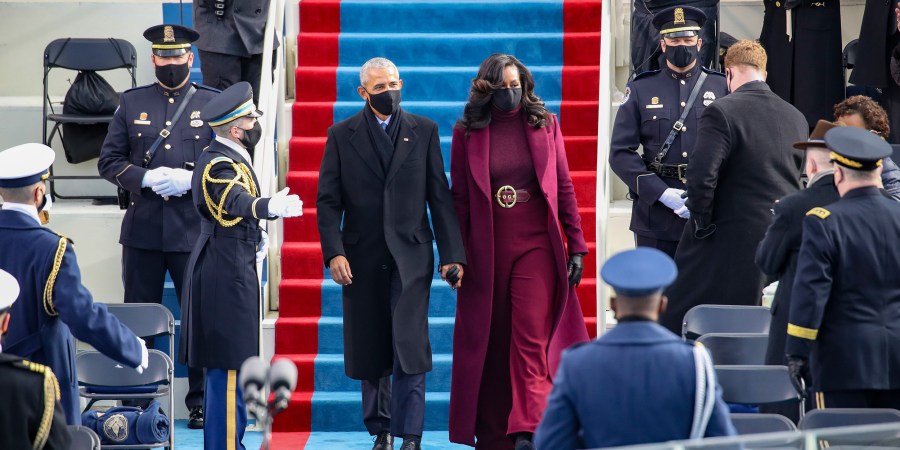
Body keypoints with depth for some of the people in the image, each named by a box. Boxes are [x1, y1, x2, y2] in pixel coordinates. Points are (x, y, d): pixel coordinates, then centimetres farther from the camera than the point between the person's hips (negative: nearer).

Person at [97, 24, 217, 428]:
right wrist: (146, 178, -12)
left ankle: (200, 403, 12)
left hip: (194, 230, -1)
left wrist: (191, 179, -14)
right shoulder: (131, 103, 8)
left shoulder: (213, 104, 5)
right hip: (143, 230, 1)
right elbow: (108, 161, 6)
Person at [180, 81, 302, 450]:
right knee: (229, 365, -9)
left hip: (228, 271, 11)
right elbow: (237, 201, -41)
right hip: (227, 277, -11)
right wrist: (271, 208, -60)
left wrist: (255, 240, 13)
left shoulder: (227, 157, 13)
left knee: (228, 366, 17)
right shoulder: (218, 164, -20)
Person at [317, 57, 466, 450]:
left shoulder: (423, 131, 7)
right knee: (371, 353, 6)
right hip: (362, 257, 1)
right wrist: (334, 252, -10)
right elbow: (328, 201, 2)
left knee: (410, 348, -11)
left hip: (411, 255, -1)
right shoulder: (342, 135, 5)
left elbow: (440, 197, 6)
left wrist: (451, 253, 0)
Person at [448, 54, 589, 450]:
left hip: (536, 246, -1)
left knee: (532, 339, -13)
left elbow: (564, 188, 8)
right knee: (490, 343, 5)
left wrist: (576, 246, 4)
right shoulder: (467, 133, 4)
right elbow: (459, 198, 6)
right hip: (486, 251, 1)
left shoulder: (545, 125, 6)